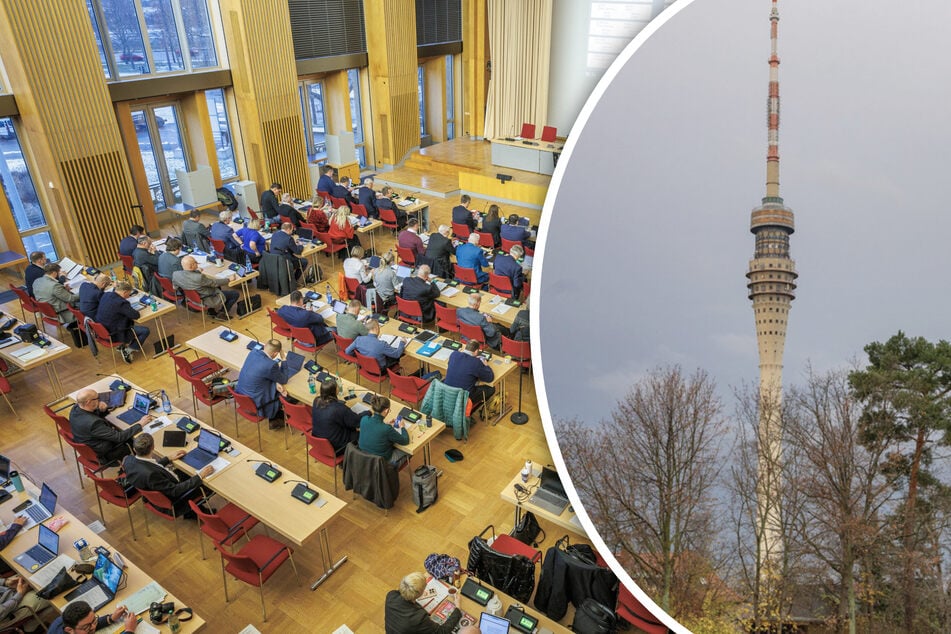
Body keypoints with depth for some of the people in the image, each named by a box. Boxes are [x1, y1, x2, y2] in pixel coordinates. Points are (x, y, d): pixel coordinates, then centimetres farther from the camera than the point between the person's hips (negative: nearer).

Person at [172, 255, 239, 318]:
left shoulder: (175, 274, -17)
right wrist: (229, 279, -5)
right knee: (235, 294, 2)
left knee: (218, 287, 30)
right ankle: (222, 314, 13)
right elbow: (215, 283, -21)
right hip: (207, 300, -8)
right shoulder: (199, 278, -37)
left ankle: (212, 310, 32)